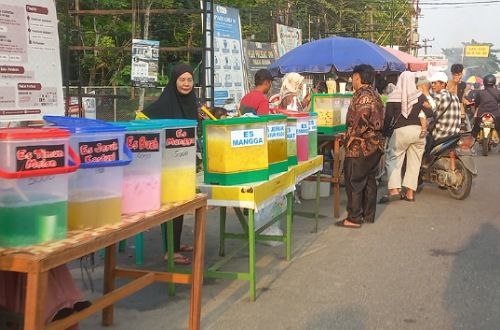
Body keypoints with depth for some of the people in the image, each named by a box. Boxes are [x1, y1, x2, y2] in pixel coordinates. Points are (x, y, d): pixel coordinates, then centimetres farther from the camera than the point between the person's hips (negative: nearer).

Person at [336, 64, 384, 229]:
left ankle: (354, 218, -1)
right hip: (375, 145, 10)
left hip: (360, 147, -10)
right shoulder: (375, 94, 14)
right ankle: (369, 215, 21)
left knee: (354, 182, -4)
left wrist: (350, 138, -13)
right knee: (369, 181, 14)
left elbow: (361, 122, -25)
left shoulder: (362, 95, -16)